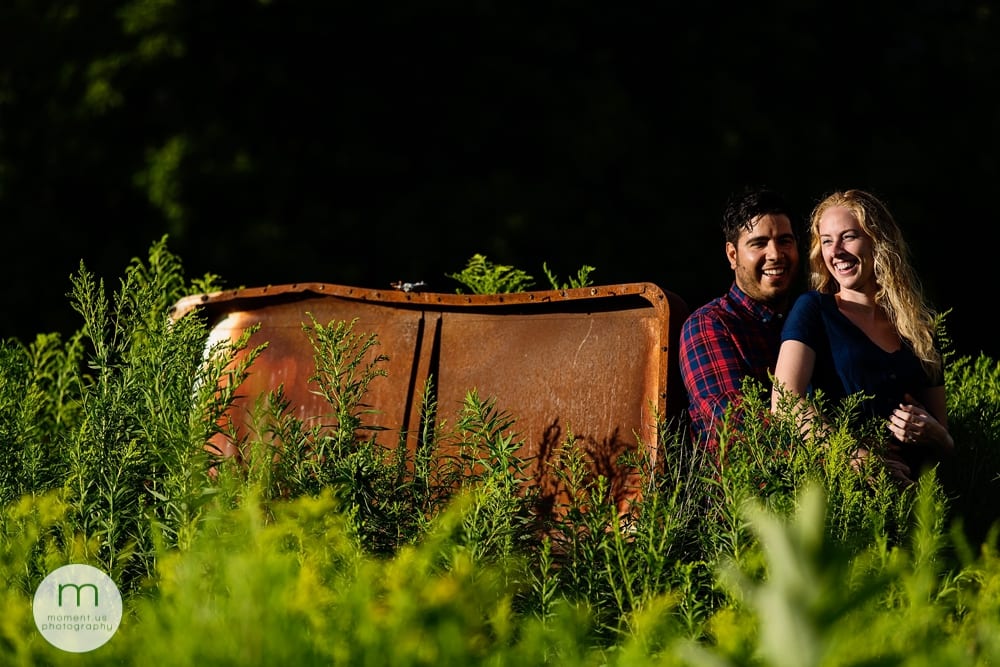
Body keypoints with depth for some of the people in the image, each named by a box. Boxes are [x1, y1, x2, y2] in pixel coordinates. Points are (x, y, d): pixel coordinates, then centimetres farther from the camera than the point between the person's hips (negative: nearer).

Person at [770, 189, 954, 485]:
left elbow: (945, 446, 21)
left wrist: (933, 435, -3)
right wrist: (860, 459, -20)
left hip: (909, 484, 3)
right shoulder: (813, 310, 7)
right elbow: (784, 403, -10)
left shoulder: (921, 326, 17)